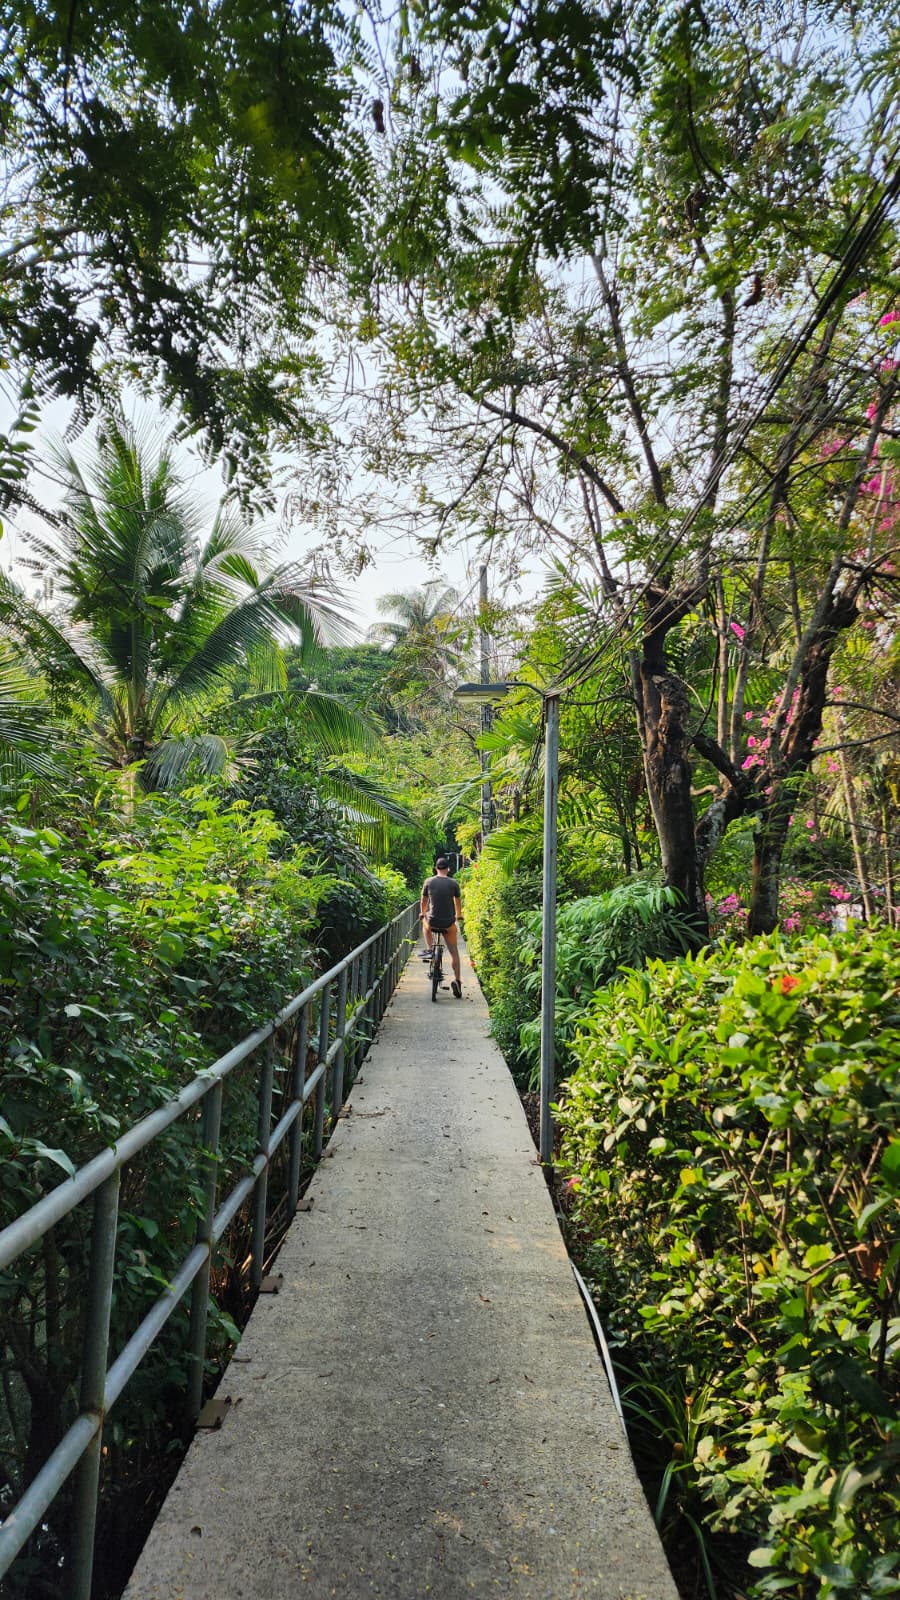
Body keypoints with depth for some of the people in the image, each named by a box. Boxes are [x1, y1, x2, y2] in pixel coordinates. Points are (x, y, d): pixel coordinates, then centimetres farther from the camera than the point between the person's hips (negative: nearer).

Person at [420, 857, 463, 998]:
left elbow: (424, 902, 11)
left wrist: (423, 914, 32)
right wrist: (458, 916, 32)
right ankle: (457, 980, 3)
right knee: (454, 952, 13)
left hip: (432, 922, 0)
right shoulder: (453, 883, -2)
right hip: (448, 924, 0)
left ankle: (428, 950, 26)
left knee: (425, 923, 37)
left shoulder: (428, 882, -1)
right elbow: (457, 902, 11)